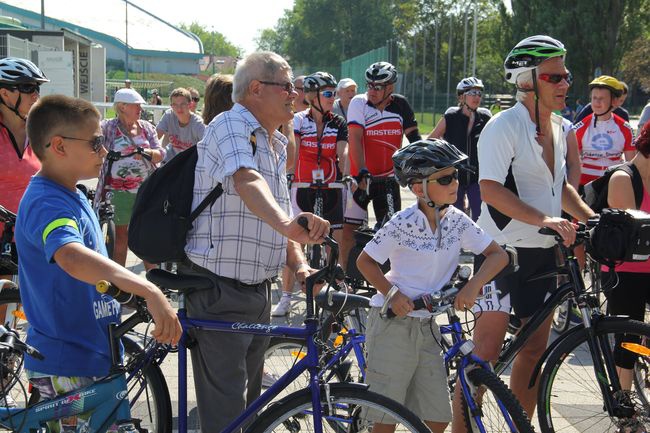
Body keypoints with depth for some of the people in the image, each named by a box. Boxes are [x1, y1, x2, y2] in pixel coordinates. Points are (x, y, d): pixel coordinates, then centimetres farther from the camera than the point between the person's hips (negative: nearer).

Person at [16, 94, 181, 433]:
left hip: (91, 355, 10)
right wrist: (150, 291, -53)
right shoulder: (46, 202, -23)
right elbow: (72, 257, -44)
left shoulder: (71, 197, 10)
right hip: (66, 369, -10)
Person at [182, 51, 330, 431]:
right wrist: (287, 223, -54)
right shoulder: (231, 126, -15)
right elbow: (247, 181, -36)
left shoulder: (276, 143, 15)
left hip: (258, 289, 9)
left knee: (249, 400, 21)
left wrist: (299, 264, 0)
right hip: (219, 291, -9)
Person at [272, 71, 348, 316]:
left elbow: (342, 153, -9)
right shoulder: (298, 120, -3)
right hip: (302, 187, -1)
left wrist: (347, 175, -27)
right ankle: (285, 299, 8)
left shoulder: (339, 124, 3)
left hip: (331, 189, 1)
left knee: (335, 245, 2)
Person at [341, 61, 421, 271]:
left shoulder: (400, 104, -1)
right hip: (361, 176, -2)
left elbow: (413, 137, -1)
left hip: (388, 178, 2)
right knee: (349, 228, -5)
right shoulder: (359, 103, -9)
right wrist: (362, 173, -27)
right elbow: (355, 139, -18)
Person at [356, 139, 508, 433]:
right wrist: (392, 293, -19)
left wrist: (473, 285, -16)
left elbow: (498, 255, 0)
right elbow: (365, 261, -6)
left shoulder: (457, 221, 0)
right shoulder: (403, 224, -14)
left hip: (427, 326, 5)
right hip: (393, 322, -5)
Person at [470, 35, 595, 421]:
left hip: (543, 252, 8)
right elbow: (490, 189, -25)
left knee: (535, 348, 12)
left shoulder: (558, 127, 11)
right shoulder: (505, 126, -14)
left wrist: (593, 218, 9)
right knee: (487, 349, -7)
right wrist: (544, 219, -34)